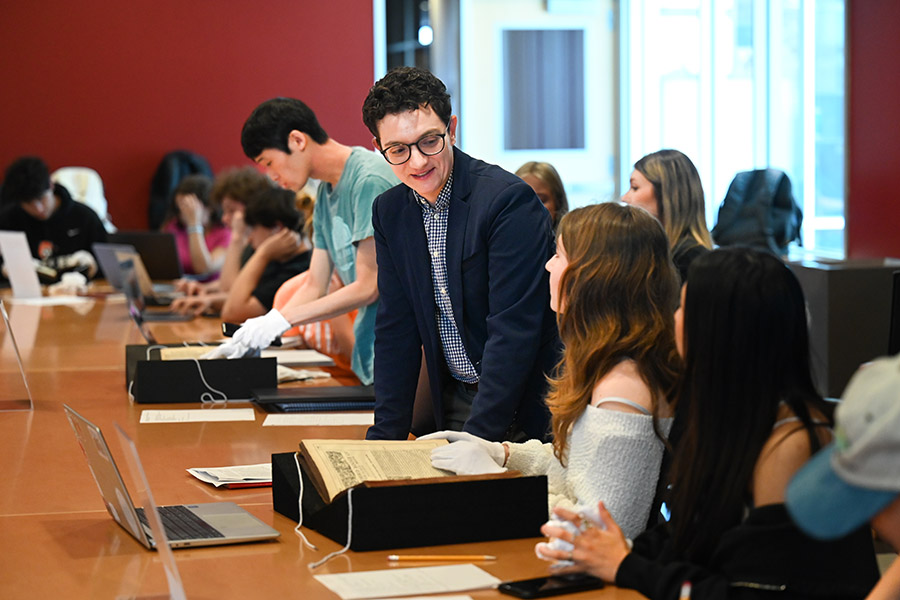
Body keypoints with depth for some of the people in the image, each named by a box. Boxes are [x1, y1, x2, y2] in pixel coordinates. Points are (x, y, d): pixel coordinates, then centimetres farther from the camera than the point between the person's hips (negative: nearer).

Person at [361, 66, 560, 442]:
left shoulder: (509, 200, -17)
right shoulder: (389, 212, 5)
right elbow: (395, 330, 8)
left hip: (522, 405, -5)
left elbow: (513, 333, -20)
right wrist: (385, 436, 0)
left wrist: (476, 439, -24)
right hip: (455, 403, 5)